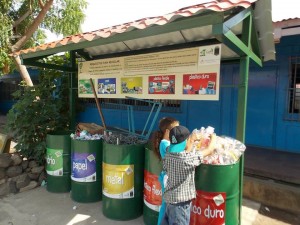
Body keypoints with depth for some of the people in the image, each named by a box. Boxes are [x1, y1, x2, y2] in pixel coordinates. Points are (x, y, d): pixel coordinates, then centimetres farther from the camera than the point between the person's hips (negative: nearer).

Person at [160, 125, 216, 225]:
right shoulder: (188, 158, -23)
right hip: (180, 202, -7)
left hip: (169, 198, 7)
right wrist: (213, 137, 8)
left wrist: (191, 142, 15)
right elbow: (210, 150, -14)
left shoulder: (168, 155, -5)